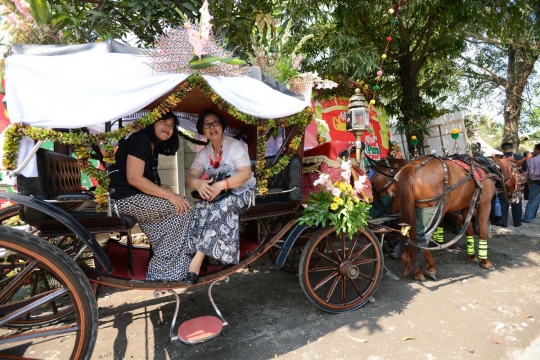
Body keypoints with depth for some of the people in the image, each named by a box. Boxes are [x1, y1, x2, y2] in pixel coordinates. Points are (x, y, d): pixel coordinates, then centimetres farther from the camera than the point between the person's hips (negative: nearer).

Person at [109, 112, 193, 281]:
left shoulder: (152, 147, 18)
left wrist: (162, 189, -2)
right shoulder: (140, 139, -12)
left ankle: (159, 273, 1)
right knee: (182, 209, -15)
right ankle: (163, 273, -9)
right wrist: (169, 195, -24)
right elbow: (134, 179, -22)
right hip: (126, 199, -9)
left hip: (136, 198, 9)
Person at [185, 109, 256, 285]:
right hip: (217, 195, 5)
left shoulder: (235, 145, -7)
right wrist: (197, 183, -30)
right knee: (201, 207, -28)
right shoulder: (203, 153, 9)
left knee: (219, 208, -34)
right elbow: (190, 176, -3)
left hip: (240, 193, -5)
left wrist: (221, 185, -33)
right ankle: (203, 256, -27)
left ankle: (197, 259, -34)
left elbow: (246, 173, -19)